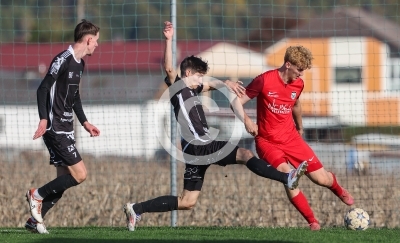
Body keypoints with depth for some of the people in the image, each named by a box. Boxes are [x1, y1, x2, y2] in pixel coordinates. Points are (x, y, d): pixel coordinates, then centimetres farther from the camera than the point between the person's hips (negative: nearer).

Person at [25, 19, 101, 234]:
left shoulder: (79, 63, 14)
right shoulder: (63, 60, -16)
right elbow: (43, 89, -19)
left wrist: (85, 123, 25)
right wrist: (44, 119, -29)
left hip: (66, 130, 10)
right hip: (55, 129, -10)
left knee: (65, 179, 8)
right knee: (79, 174, -13)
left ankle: (35, 220, 15)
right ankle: (37, 195, 3)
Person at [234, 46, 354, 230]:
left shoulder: (298, 84, 1)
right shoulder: (264, 81, -16)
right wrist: (247, 121, -28)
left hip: (291, 138, 4)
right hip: (267, 141, -4)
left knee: (321, 179, 0)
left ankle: (339, 191, 38)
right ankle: (312, 222, -17)